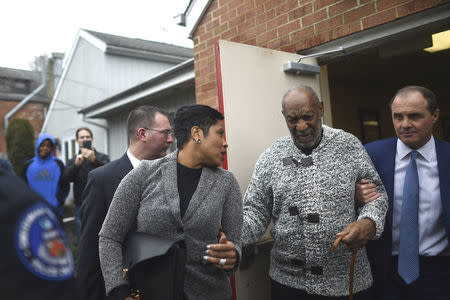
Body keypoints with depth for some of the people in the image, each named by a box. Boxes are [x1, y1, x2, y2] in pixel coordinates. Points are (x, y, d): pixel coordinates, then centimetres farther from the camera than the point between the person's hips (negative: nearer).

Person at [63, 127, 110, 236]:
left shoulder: (102, 157, 4)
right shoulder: (72, 160, 14)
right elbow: (67, 178, -5)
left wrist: (94, 160, -32)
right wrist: (76, 164, -22)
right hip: (81, 206, 3)